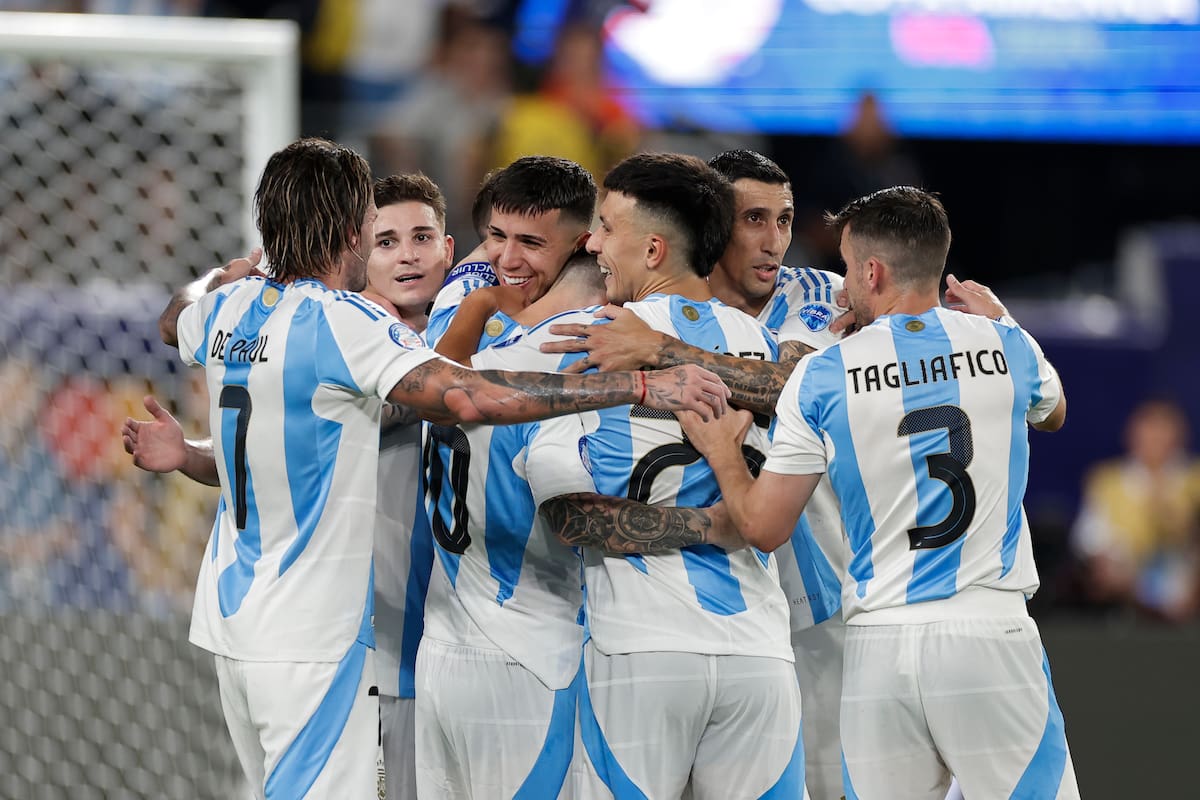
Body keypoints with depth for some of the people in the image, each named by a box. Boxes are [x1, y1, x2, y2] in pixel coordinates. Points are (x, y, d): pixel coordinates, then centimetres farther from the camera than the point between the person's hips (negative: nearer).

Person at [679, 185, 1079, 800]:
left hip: (878, 648, 0)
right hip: (992, 634, 0)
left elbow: (762, 527, 3)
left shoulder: (822, 376, -2)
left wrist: (721, 454, 21)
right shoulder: (1007, 345, 2)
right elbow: (1053, 413, 29)